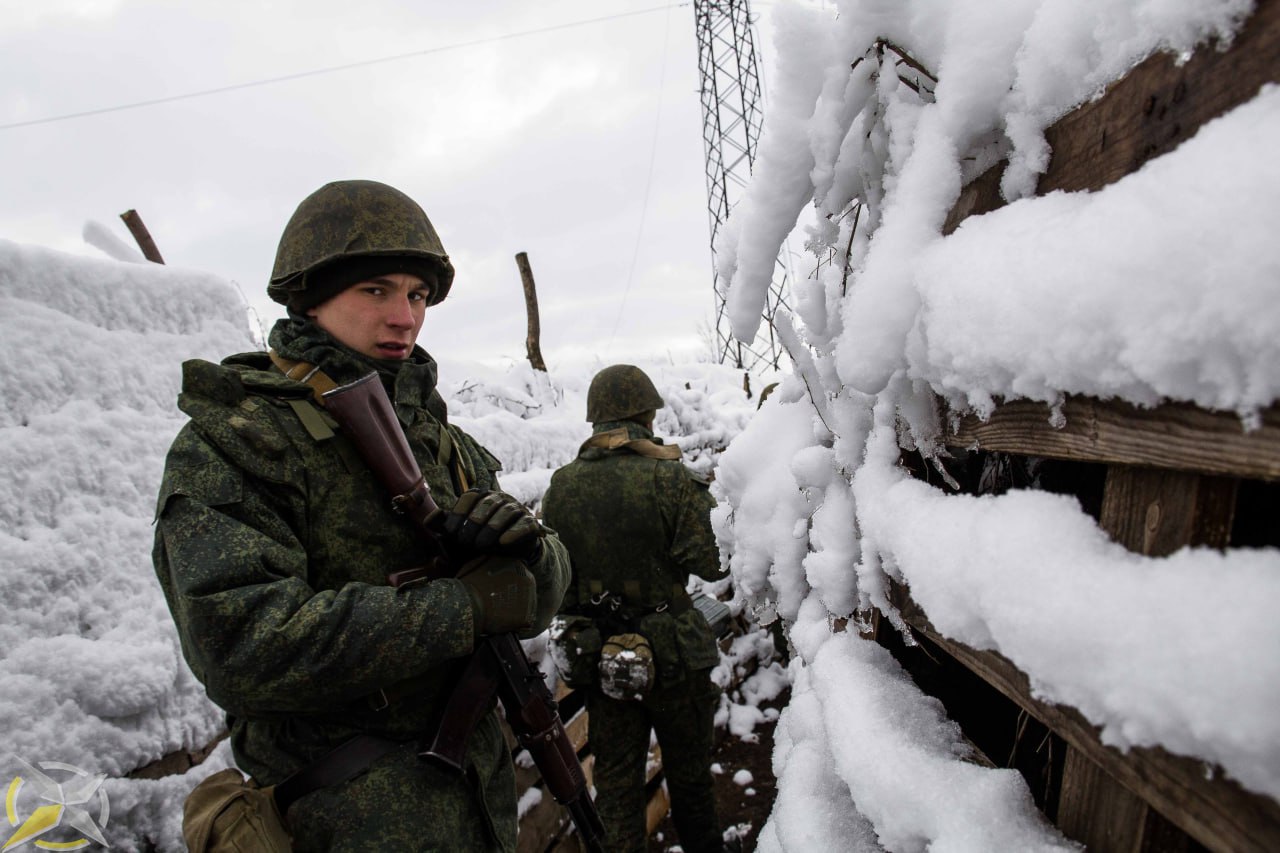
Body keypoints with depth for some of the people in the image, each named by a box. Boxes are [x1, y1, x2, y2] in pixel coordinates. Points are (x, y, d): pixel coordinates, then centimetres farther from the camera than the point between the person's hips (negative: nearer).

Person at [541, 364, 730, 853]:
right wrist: (701, 498, -2)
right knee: (688, 771, 21)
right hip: (670, 654, -2)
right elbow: (712, 563, -17)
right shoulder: (671, 479, -20)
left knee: (616, 779, 20)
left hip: (595, 656, 3)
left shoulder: (560, 487, -6)